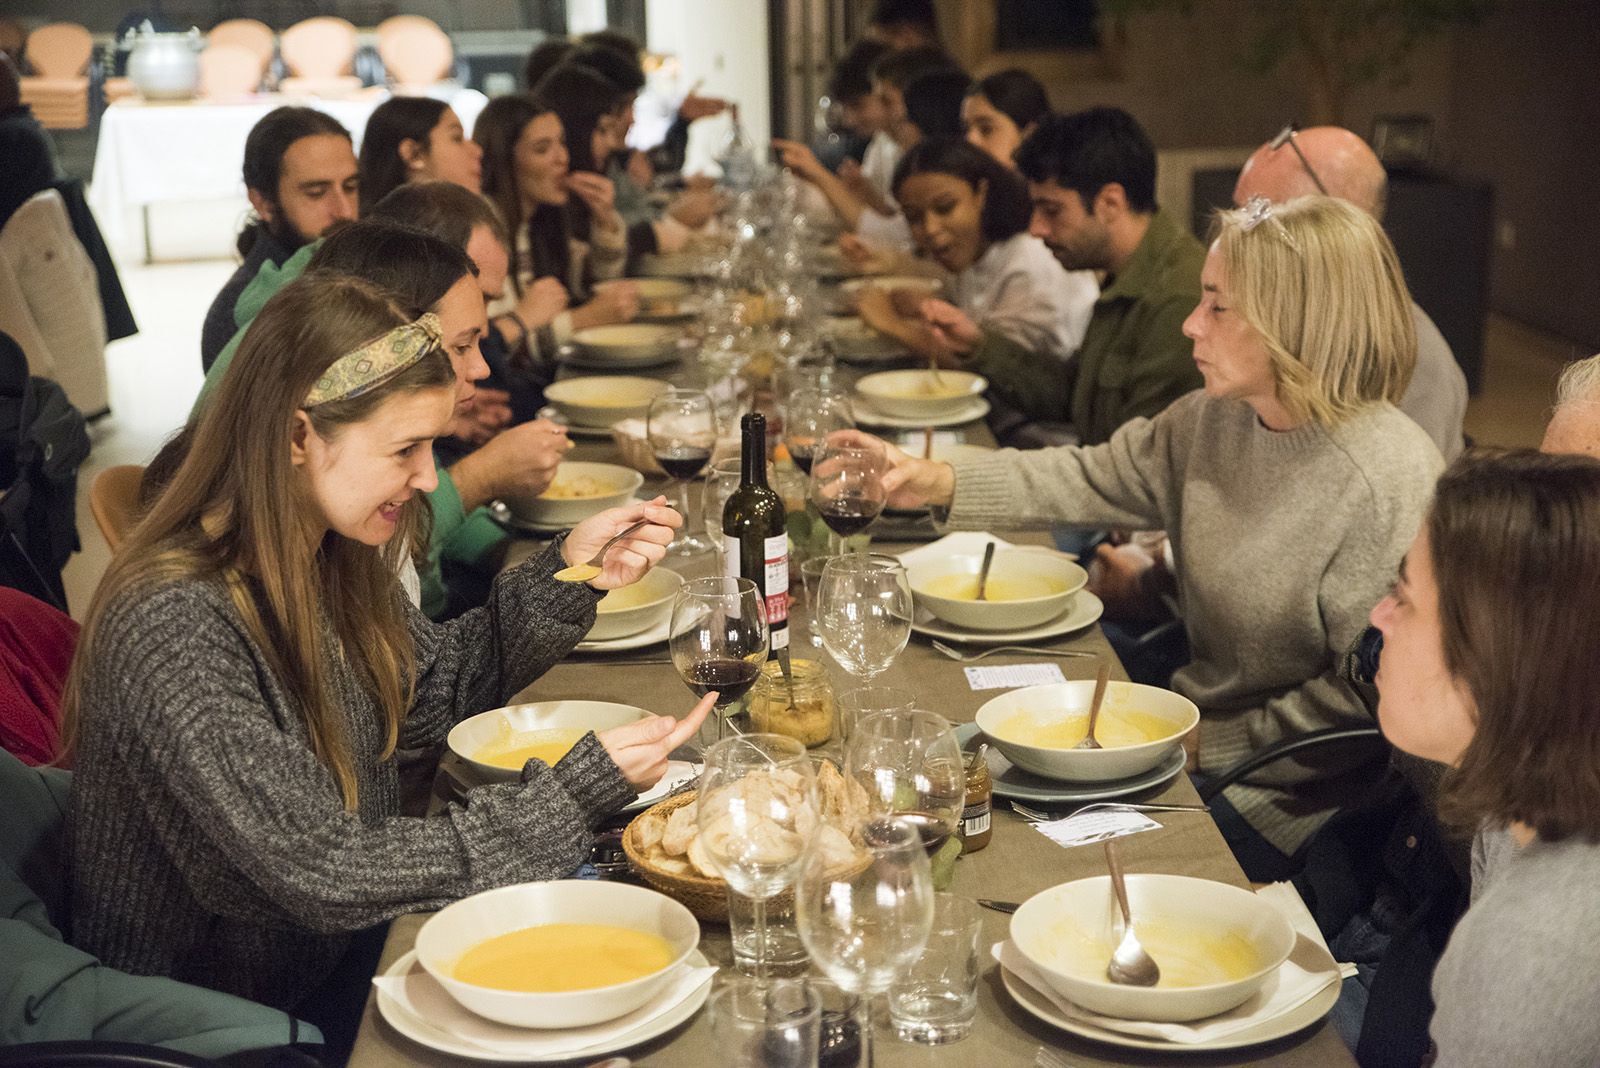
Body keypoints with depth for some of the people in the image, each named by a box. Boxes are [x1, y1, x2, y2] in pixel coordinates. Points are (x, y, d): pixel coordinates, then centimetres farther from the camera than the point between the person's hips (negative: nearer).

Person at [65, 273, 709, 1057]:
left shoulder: (328, 558, -4)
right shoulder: (176, 629, -30)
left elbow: (438, 686, 10)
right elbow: (325, 876, -27)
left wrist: (568, 574, -6)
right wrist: (576, 794, -26)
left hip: (341, 948, 7)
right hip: (229, 1018, -7)